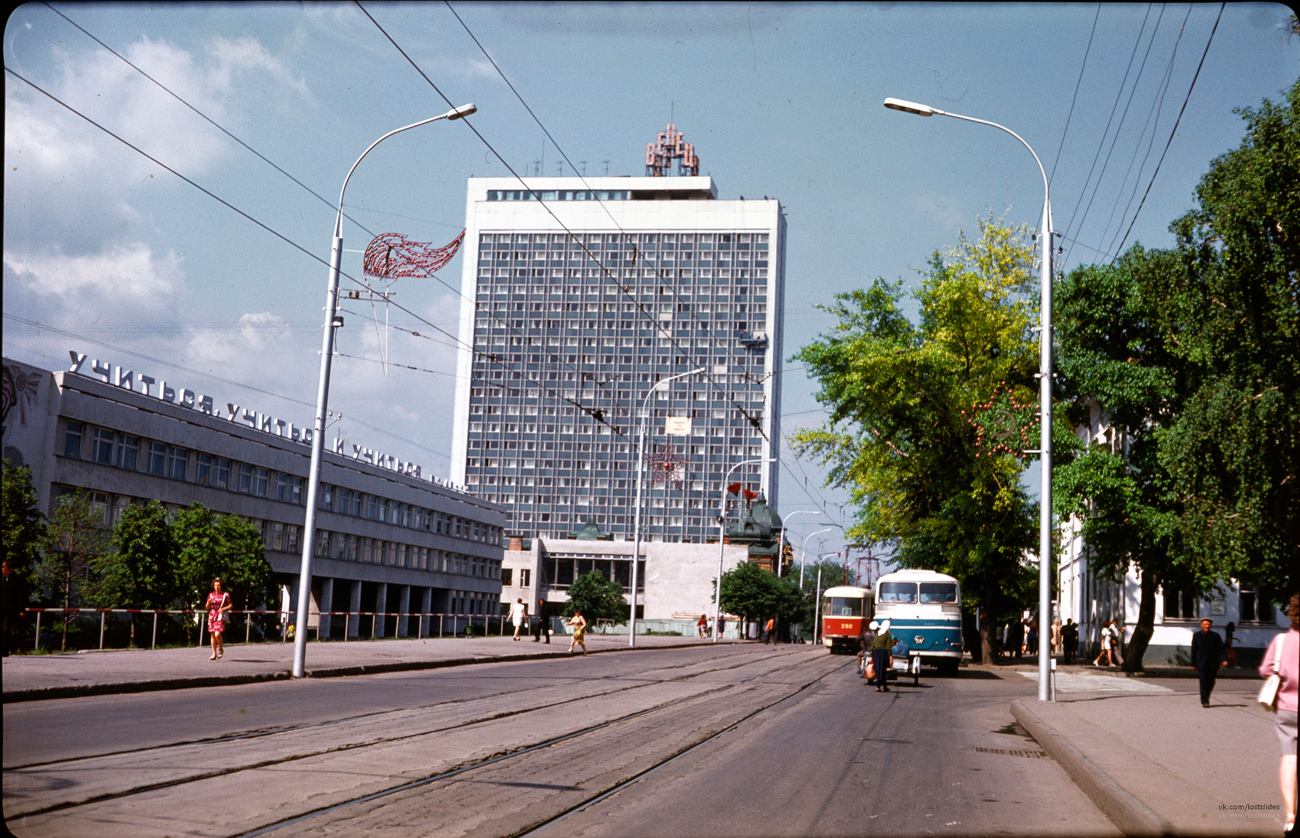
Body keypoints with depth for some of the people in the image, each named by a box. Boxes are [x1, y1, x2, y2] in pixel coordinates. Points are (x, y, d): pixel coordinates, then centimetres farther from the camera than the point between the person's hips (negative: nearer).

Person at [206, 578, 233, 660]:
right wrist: (209, 602, -5)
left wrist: (223, 609, -12)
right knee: (212, 635, 4)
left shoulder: (225, 595, 2)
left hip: (220, 616, -4)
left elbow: (231, 605, 3)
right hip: (212, 616, 4)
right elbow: (207, 607, 16)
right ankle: (214, 654, 12)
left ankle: (220, 648, 7)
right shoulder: (211, 595, 12)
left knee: (217, 634, -18)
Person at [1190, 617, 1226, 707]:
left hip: (1212, 663, 1)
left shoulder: (1215, 636, 3)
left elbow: (1220, 648, -3)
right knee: (1203, 682, -9)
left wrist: (1222, 660, -19)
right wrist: (1193, 664, 4)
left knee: (1211, 683, 7)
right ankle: (1204, 701, -7)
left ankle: (1205, 699, 29)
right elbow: (1194, 650, 6)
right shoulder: (1196, 635, 4)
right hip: (1201, 663, -1)